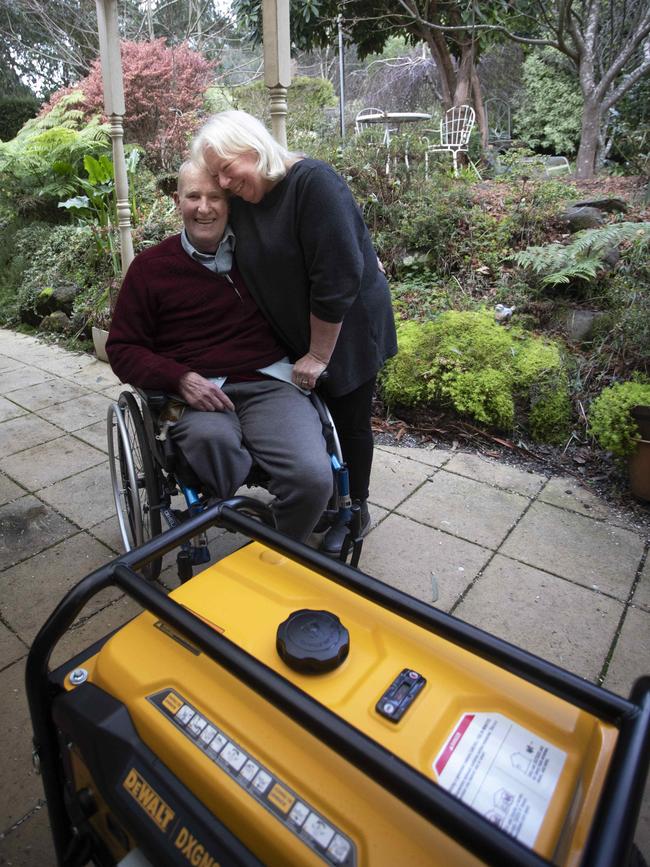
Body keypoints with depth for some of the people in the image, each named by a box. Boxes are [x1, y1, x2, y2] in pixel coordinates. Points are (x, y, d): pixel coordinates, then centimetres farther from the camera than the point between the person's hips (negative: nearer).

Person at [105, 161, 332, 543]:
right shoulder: (150, 266, 11)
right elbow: (122, 348, 9)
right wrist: (181, 379, -9)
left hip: (269, 383, 2)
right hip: (197, 392, -1)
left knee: (313, 477, -26)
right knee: (210, 438, -40)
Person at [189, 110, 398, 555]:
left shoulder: (313, 182, -21)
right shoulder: (241, 198, 1)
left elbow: (336, 279, -27)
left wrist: (318, 355, -22)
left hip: (347, 330, -6)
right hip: (292, 334, 6)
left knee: (348, 419, 6)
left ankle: (356, 511, 26)